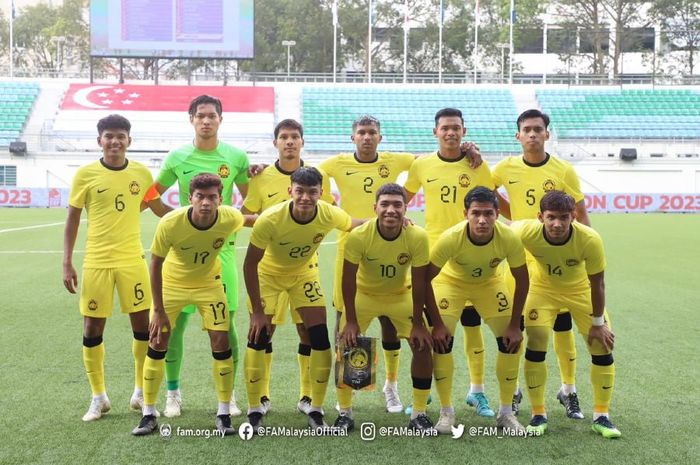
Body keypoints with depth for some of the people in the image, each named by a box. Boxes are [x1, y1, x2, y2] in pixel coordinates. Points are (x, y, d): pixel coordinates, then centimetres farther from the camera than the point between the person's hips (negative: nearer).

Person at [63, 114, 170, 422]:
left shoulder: (141, 173, 2)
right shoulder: (86, 174, -4)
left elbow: (159, 209, 17)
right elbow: (72, 219, 1)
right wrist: (67, 263, -3)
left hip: (132, 261, 2)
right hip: (96, 263, -1)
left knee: (143, 326, 5)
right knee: (92, 329, 3)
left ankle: (141, 393, 23)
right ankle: (99, 398, 20)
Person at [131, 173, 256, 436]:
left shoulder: (229, 218, -27)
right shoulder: (170, 223, -31)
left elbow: (247, 220, 1)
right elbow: (156, 264, -19)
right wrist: (159, 311, -17)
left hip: (209, 284, 1)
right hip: (171, 283, -1)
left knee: (221, 342, -6)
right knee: (157, 343, -2)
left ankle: (224, 414, 8)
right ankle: (149, 414, 14)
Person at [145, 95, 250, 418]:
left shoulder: (236, 157, 2)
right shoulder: (177, 158, 2)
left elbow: (251, 200, 14)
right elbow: (152, 195, 14)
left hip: (222, 249, 0)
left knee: (225, 324, 1)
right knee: (175, 323, 2)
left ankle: (228, 394, 17)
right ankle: (173, 393, 20)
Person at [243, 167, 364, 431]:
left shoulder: (329, 215, -26)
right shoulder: (270, 220, -34)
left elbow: (355, 225, -3)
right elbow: (250, 264, -24)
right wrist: (257, 310, -24)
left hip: (305, 273, 3)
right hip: (268, 274, -2)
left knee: (320, 338, -6)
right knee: (259, 338, -9)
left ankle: (316, 411, 8)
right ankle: (254, 411, 7)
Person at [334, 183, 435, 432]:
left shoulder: (418, 237, -27)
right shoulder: (358, 236, -30)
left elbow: (418, 283, -17)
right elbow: (348, 280, -19)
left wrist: (417, 323, -14)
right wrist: (351, 321, -17)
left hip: (401, 295, 1)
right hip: (364, 294, -1)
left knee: (423, 346, -8)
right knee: (346, 347, -9)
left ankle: (419, 414, 8)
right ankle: (345, 414, 9)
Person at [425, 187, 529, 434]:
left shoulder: (509, 239, -31)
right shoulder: (451, 238, -36)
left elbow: (522, 280, -15)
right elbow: (425, 279, -26)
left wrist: (515, 325, -14)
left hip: (490, 282, 2)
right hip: (451, 281, -2)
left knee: (511, 341, -6)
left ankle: (506, 412, 12)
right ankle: (446, 412, 1)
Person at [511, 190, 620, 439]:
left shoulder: (590, 239, -35)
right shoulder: (527, 232, -34)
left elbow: (597, 283, -21)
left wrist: (597, 323, -11)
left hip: (580, 289, 0)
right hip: (542, 288, 0)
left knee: (602, 346, -2)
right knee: (535, 345, -10)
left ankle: (601, 417, 15)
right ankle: (538, 415, 7)